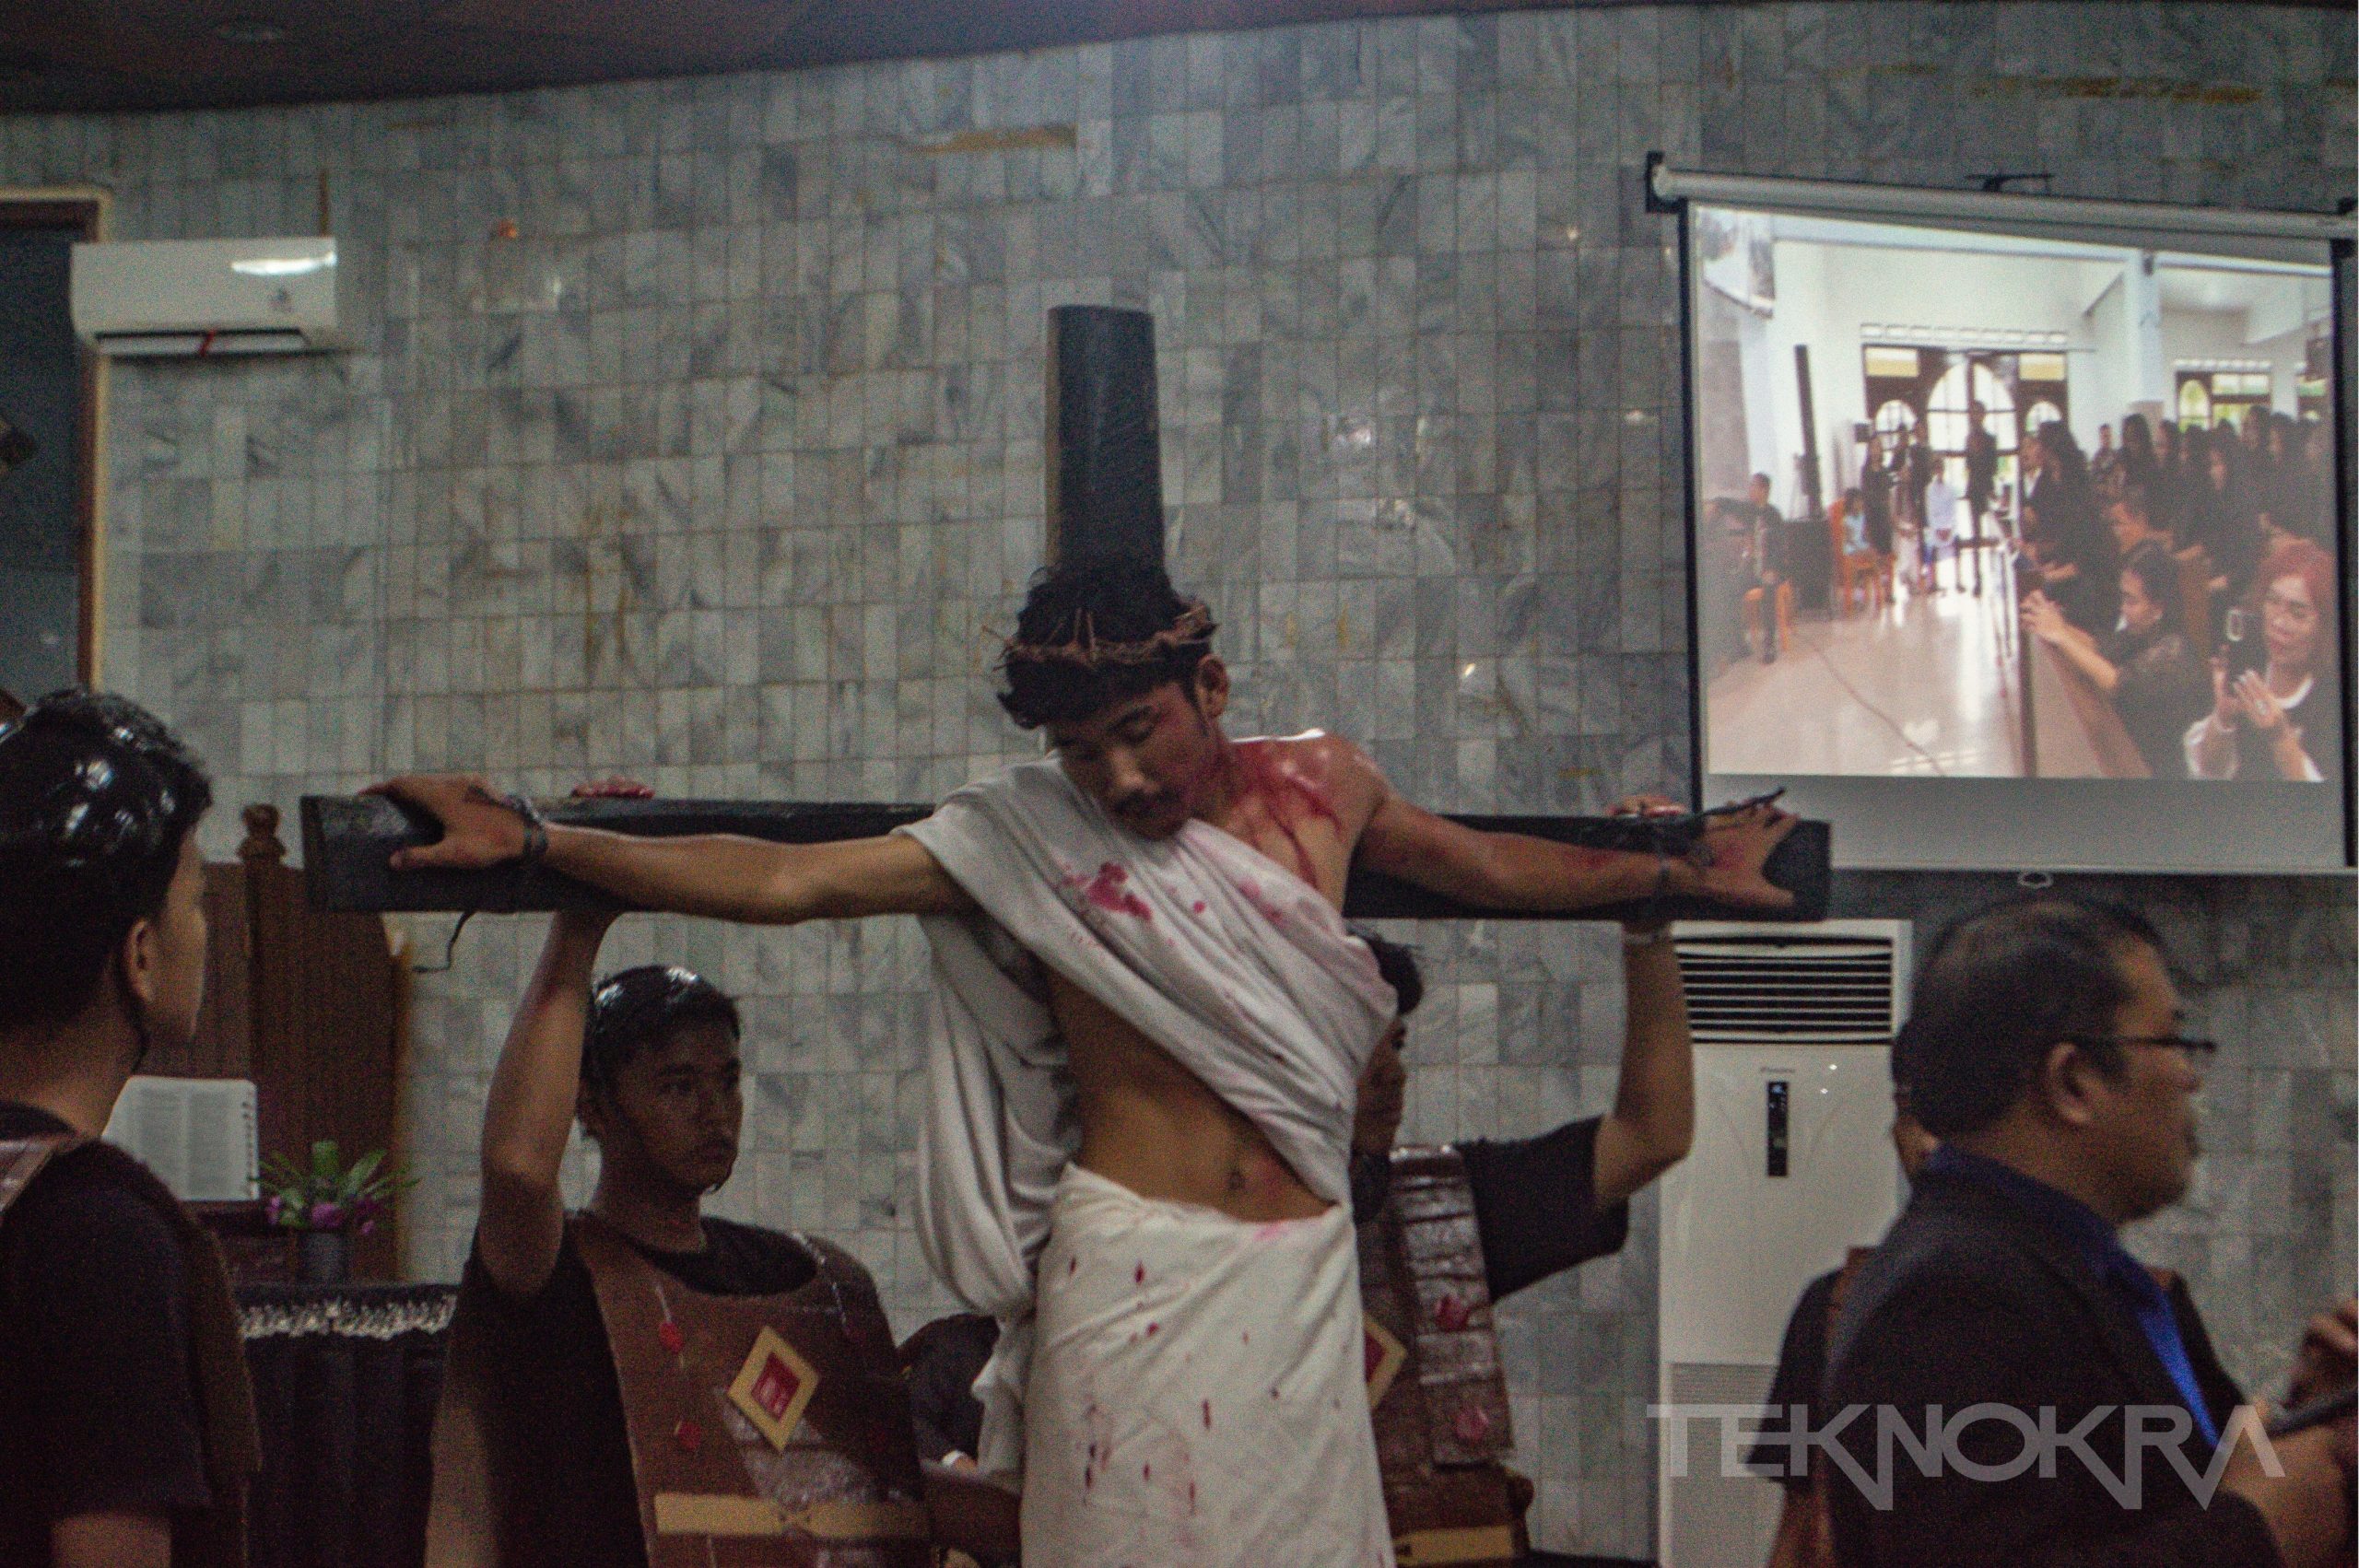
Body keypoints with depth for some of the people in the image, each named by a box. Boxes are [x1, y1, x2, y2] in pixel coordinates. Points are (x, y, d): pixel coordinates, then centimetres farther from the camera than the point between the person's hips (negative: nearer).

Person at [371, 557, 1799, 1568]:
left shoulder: (1318, 786, 10)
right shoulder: (1023, 838, 0)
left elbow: (1492, 866, 28)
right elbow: (780, 881, -6)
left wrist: (1678, 875, 32)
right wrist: (530, 842, -13)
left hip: (1303, 1275, 3)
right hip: (1135, 1269, -3)